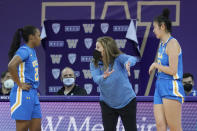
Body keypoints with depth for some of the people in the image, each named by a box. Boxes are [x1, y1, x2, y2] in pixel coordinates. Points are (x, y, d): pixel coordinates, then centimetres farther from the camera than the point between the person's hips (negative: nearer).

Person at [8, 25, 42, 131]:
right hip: (23, 94, -9)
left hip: (32, 94, 9)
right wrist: (19, 84, -20)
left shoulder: (32, 51, 16)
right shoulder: (24, 50, -12)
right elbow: (11, 65, -29)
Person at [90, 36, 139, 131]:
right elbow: (96, 79, -20)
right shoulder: (94, 64, -4)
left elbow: (133, 59, -31)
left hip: (126, 101, -2)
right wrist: (104, 77, -45)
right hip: (107, 104, 3)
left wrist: (128, 63, -56)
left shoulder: (118, 58, -13)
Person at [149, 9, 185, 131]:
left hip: (172, 89, -9)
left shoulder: (172, 43, -11)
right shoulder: (162, 44, 17)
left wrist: (156, 65, -5)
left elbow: (172, 70, -18)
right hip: (160, 88, 9)